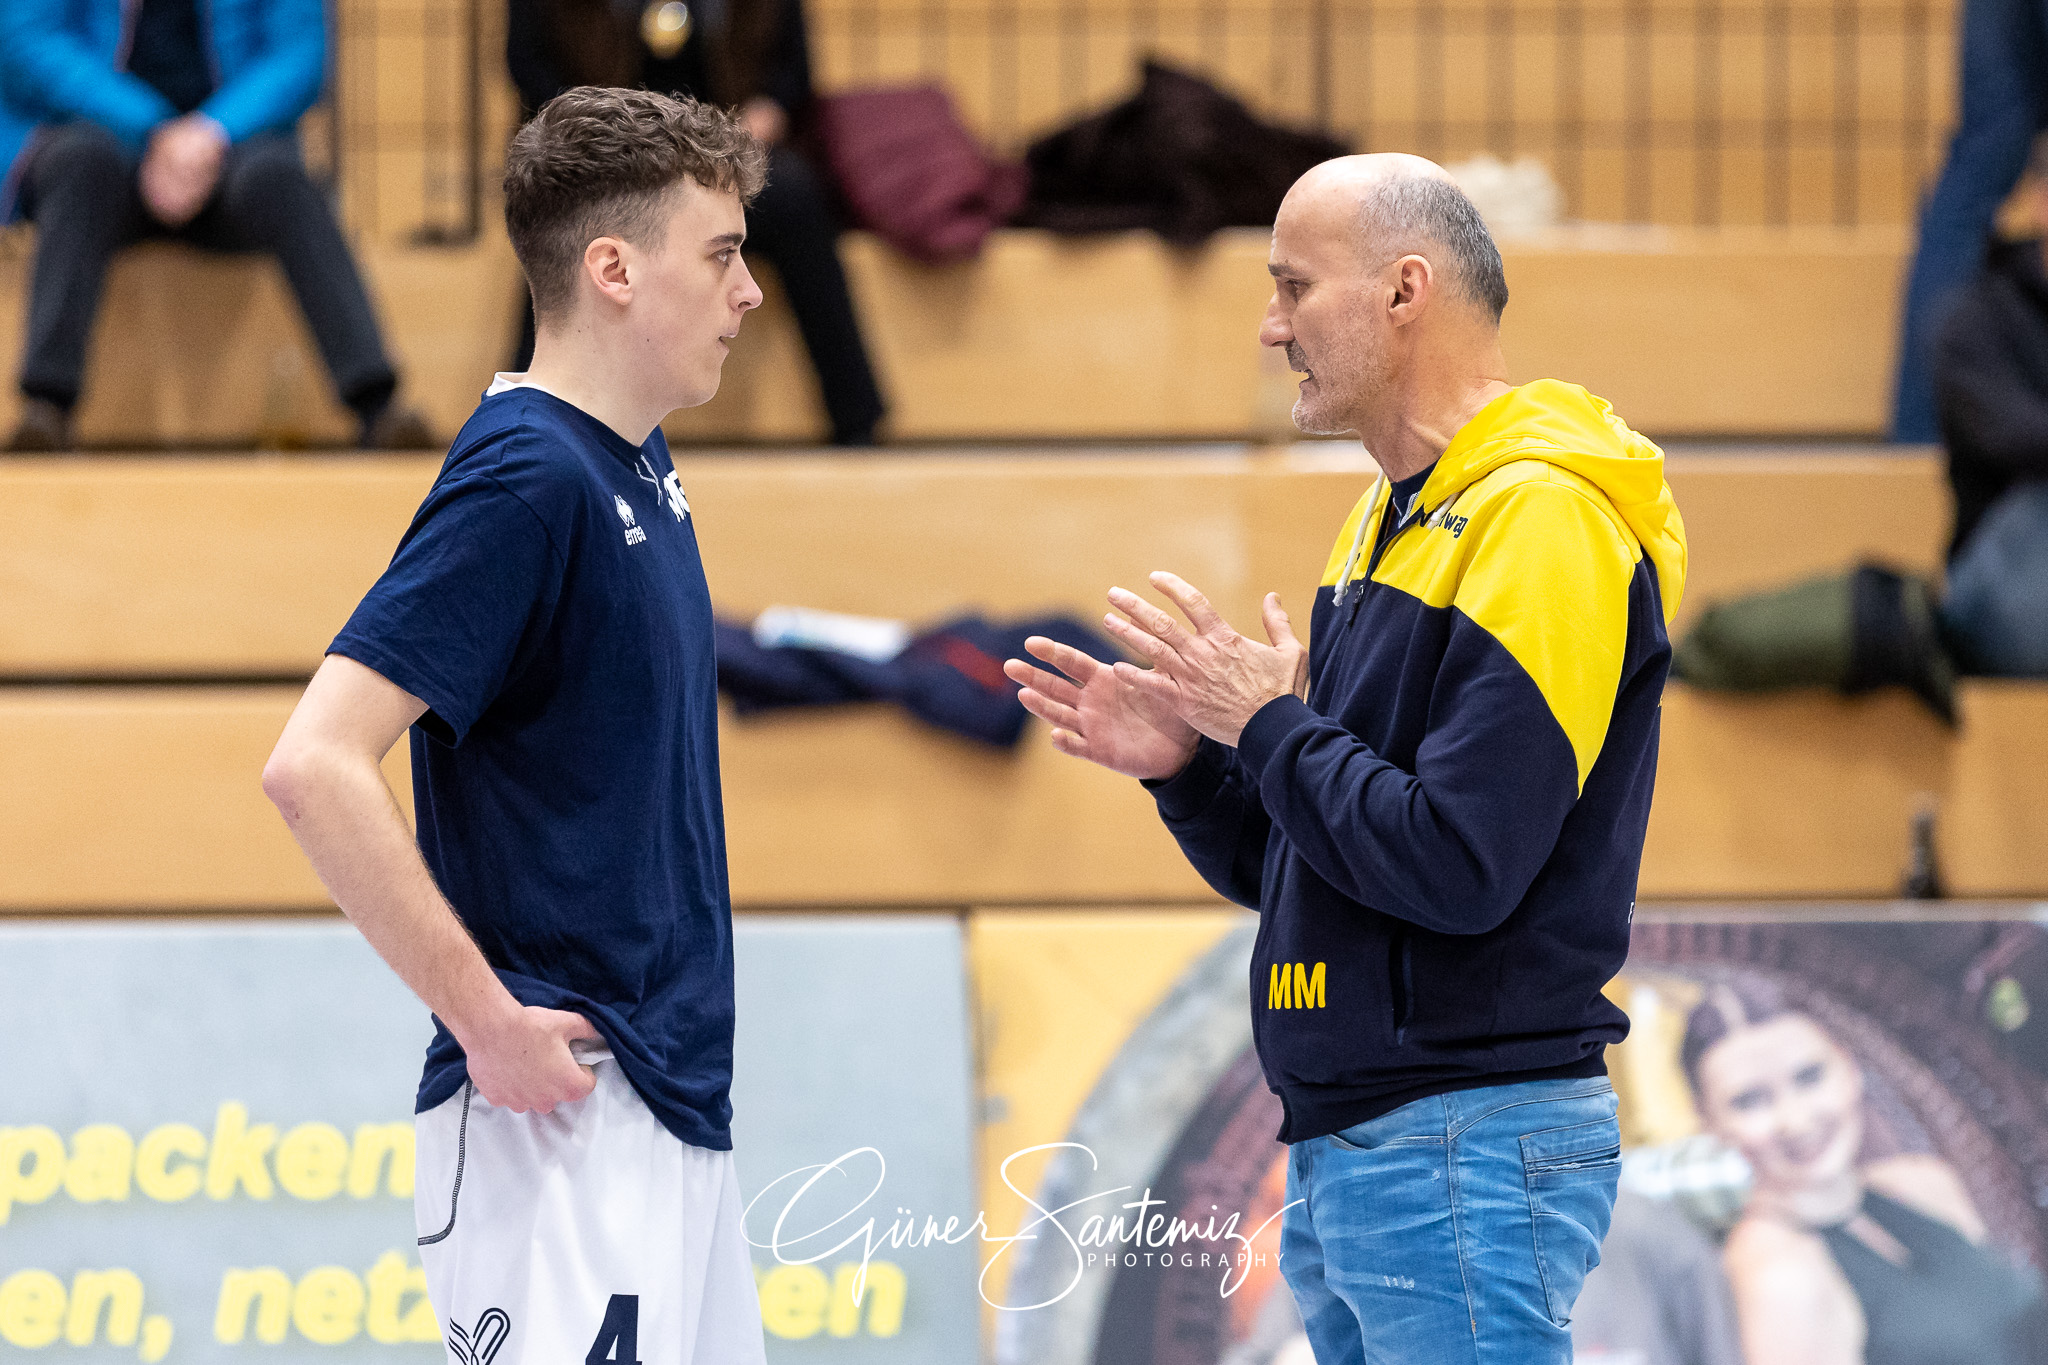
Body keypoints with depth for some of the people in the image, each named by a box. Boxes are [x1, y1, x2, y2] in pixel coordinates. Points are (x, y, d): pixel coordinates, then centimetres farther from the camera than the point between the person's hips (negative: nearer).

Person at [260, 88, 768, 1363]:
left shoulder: (639, 469, 13)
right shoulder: (526, 479, -15)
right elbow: (316, 767, -23)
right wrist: (487, 1019, -20)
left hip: (668, 1103, 9)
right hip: (565, 1113, -9)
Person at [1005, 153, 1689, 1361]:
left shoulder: (1541, 522, -14)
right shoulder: (1391, 525, 18)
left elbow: (1458, 867, -23)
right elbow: (1290, 864, 21)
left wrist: (1273, 726, -11)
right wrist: (1186, 764, 3)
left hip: (1474, 1155, -10)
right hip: (1344, 1155, 10)